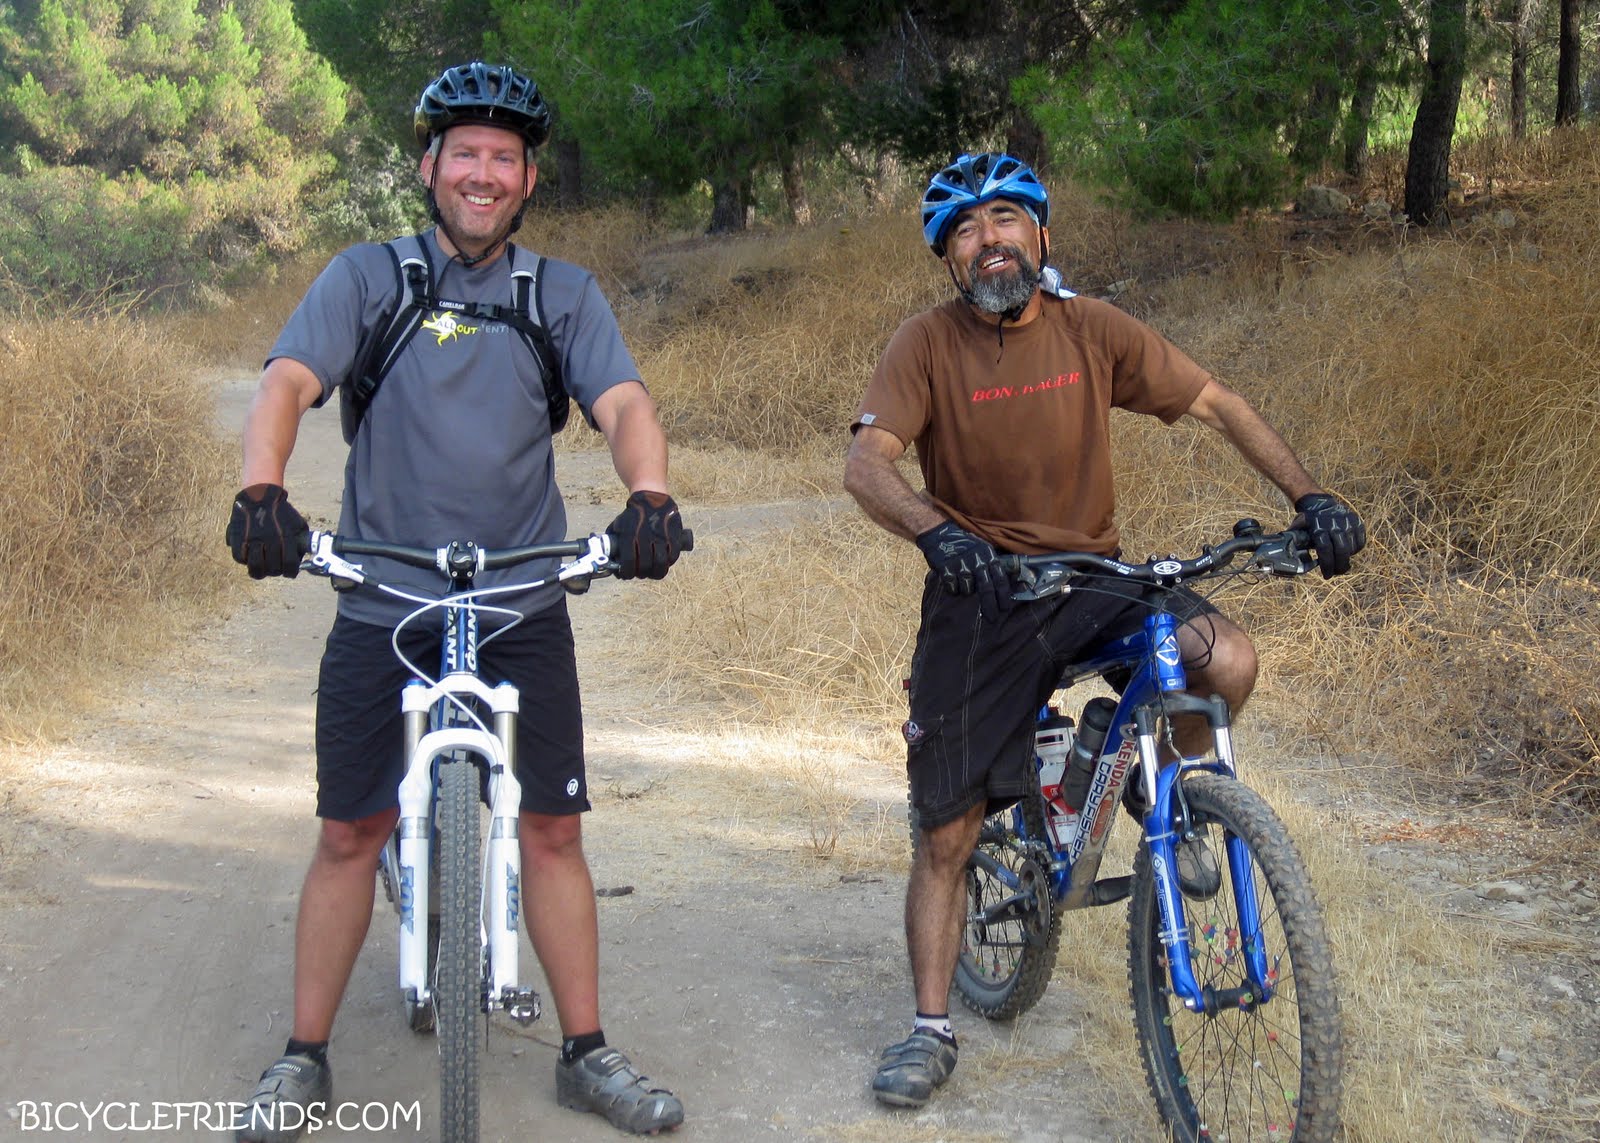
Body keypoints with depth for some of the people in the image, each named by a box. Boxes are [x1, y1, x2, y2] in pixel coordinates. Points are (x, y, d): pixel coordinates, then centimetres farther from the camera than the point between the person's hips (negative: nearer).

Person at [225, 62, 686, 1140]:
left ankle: (587, 1055, 17)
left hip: (524, 606, 1)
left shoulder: (566, 293, 7)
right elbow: (288, 382, -9)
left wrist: (650, 495, -28)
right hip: (381, 605, -1)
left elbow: (624, 403, -7)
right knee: (350, 836, 5)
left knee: (553, 831, 3)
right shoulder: (367, 277, 4)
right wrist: (262, 492, -30)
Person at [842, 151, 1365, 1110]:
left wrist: (1310, 497, -14)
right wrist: (936, 532, -43)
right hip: (979, 597, -1)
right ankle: (932, 1031, 19)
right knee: (947, 833, 1)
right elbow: (867, 461, -23)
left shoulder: (1093, 331, -5)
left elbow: (1218, 406, -2)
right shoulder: (928, 344, -10)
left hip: (1093, 578, 1)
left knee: (1229, 662, -26)